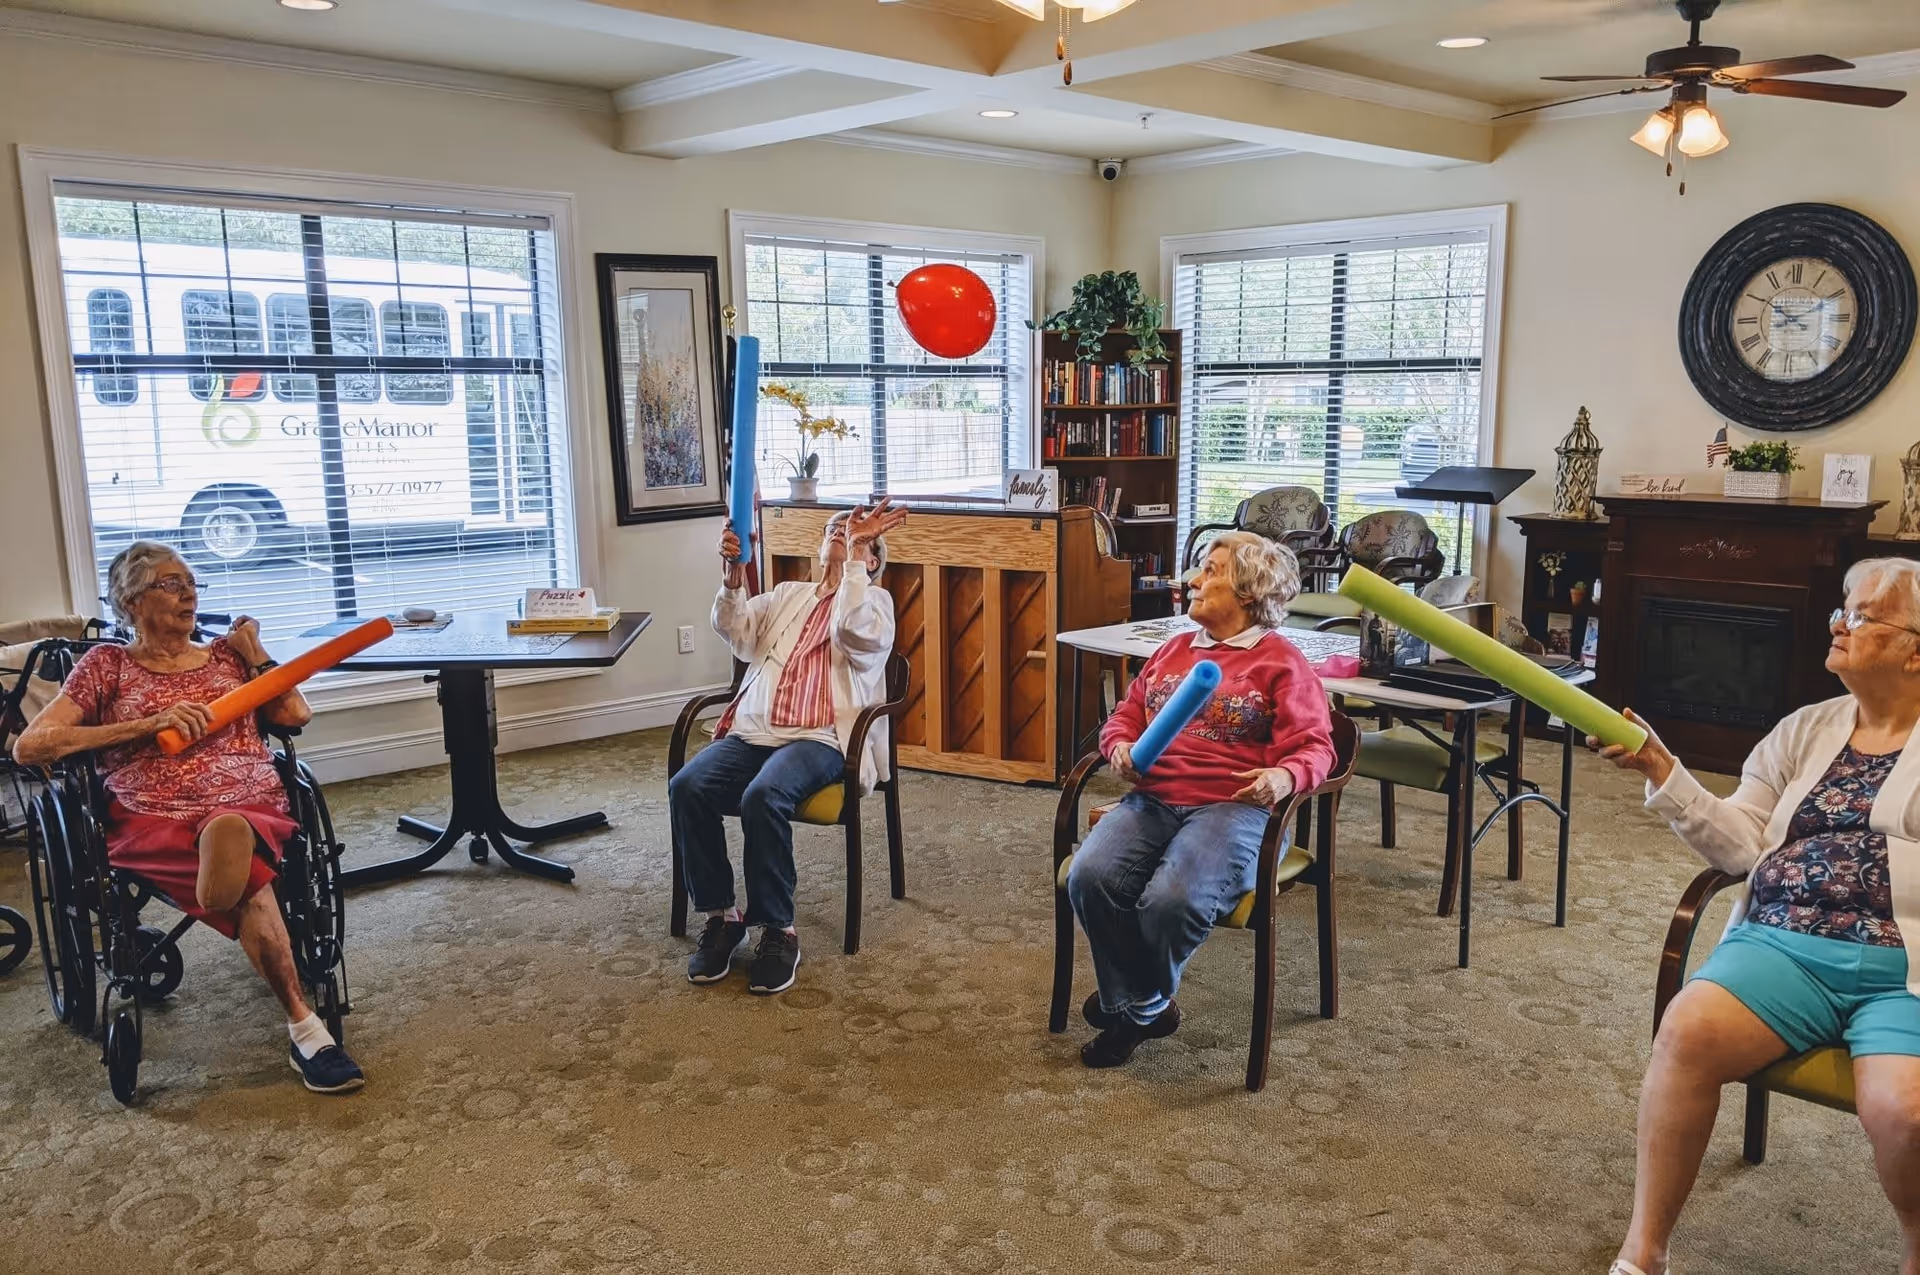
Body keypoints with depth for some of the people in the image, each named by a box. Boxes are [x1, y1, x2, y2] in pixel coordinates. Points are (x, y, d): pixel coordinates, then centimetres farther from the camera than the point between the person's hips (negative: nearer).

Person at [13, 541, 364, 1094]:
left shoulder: (225, 653, 23)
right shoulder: (106, 664, 14)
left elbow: (296, 715, 15)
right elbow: (29, 746, 2)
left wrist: (252, 652, 13)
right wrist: (150, 723, -6)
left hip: (252, 806, 3)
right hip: (152, 820, -3)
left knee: (229, 829, -39)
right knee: (250, 882, -36)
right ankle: (304, 1024, -35)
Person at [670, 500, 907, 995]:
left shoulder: (875, 600, 12)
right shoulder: (787, 595, 25)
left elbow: (854, 632, -13)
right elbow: (736, 633, 7)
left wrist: (856, 550, -15)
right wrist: (733, 575, -11)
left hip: (821, 739, -5)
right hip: (753, 732, 5)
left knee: (763, 797, -35)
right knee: (686, 787, -23)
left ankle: (778, 930, -19)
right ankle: (722, 915, -9)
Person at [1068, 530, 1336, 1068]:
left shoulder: (1281, 662, 7)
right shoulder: (1174, 650, 25)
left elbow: (1314, 746, 0)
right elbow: (1124, 715, 25)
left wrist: (1285, 776, -23)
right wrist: (1120, 747, 1)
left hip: (1233, 806, -5)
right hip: (1151, 800, 5)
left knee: (1171, 900, -32)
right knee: (1089, 878, -24)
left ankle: (1138, 1004, 0)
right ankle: (1148, 1008, -5)